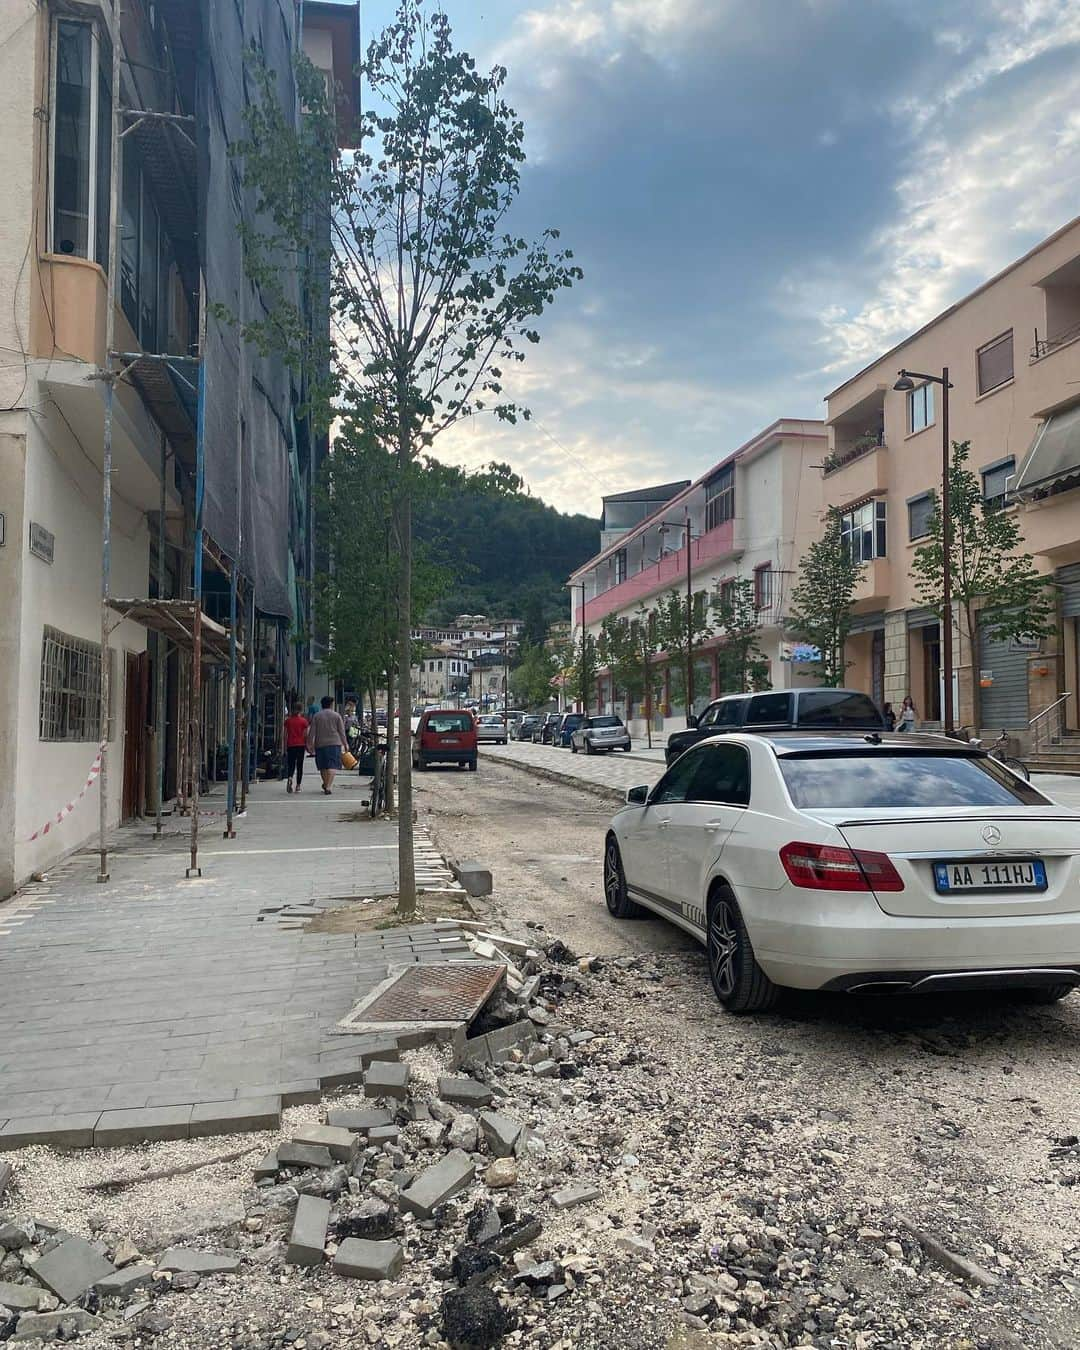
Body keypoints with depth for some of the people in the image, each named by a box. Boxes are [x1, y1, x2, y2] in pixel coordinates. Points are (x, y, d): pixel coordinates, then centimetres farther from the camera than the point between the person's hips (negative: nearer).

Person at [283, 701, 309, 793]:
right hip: (301, 745, -1)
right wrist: (306, 746, 8)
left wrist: (285, 747, 8)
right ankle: (298, 785, 5)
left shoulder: (288, 720, 1)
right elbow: (305, 735, -3)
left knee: (290, 765, 7)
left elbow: (286, 735, 2)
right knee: (299, 766, 6)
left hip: (290, 745, 1)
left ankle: (289, 778, -22)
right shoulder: (304, 721, -4)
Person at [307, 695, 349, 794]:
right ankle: (328, 786, -17)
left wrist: (310, 744, 8)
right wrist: (345, 744, 11)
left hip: (320, 744, 2)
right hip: (334, 744, -2)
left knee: (323, 766, 15)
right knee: (332, 765, -6)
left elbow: (312, 731, 3)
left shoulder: (316, 716, 6)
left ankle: (325, 784, 28)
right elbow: (341, 732, 3)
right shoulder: (336, 715, 2)